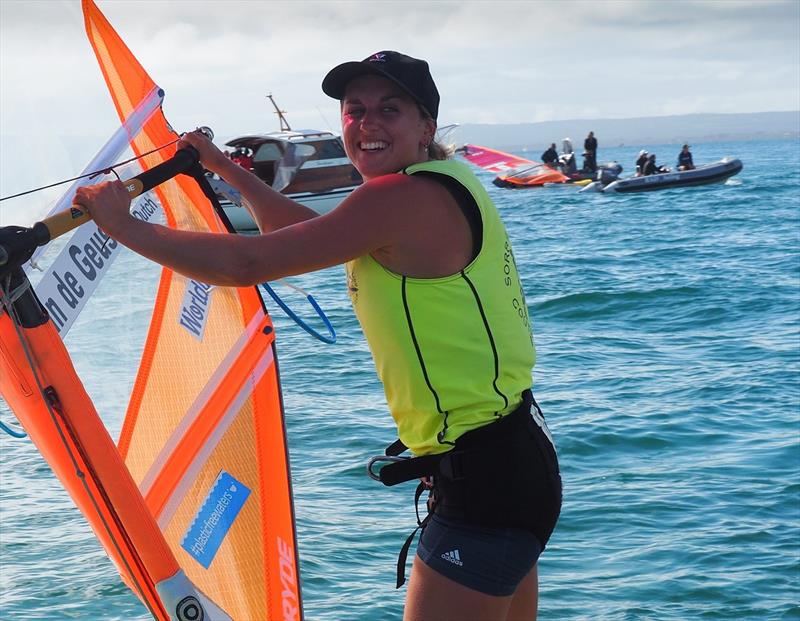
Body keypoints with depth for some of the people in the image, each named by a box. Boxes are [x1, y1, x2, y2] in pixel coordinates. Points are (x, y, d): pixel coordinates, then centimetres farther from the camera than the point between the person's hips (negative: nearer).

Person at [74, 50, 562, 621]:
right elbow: (306, 233, 28)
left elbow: (247, 263, -18)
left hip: (489, 477, -11)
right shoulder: (436, 189, 13)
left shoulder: (407, 197, -18)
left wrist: (123, 224, -8)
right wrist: (224, 166, 30)